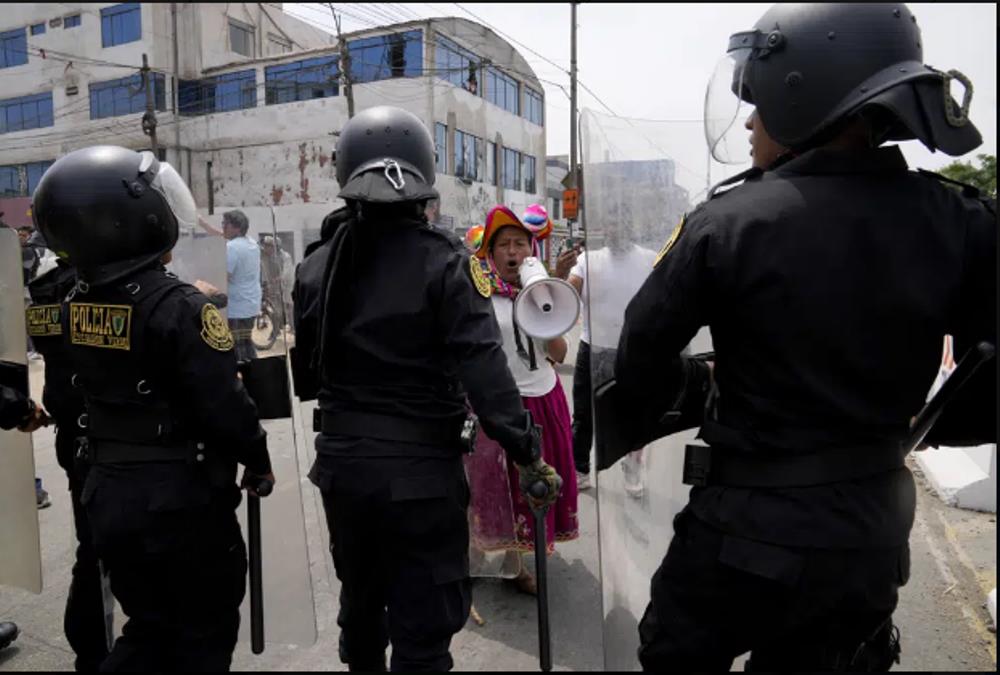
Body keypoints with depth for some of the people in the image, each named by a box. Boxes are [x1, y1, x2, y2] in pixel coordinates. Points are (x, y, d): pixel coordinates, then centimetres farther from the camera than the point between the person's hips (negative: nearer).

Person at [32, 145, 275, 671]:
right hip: (180, 498, -6)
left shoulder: (74, 307, 1)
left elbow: (83, 392, 10)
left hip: (107, 494, 7)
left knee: (150, 627, 23)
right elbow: (225, 406, -21)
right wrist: (258, 461, -5)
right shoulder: (179, 308, -22)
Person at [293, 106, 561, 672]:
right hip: (421, 471, -5)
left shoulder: (318, 265, 0)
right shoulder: (443, 261, -14)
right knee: (424, 624, 8)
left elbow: (303, 372, 8)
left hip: (343, 466, 5)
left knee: (360, 604, 26)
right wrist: (527, 451, -13)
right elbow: (483, 368, -20)